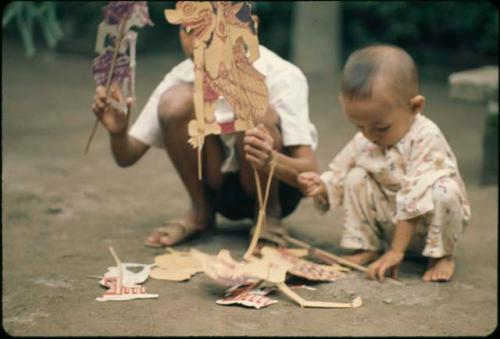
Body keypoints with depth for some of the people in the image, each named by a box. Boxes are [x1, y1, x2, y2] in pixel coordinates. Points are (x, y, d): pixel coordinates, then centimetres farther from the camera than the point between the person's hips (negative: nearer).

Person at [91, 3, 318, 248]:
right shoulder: (181, 77, -13)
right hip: (220, 191, 3)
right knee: (176, 102, -23)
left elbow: (310, 173, -29)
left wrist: (272, 160, -52)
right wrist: (118, 132, -31)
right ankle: (201, 211, -1)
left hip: (278, 186, -3)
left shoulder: (281, 77, -23)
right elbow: (126, 157, -7)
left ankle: (269, 215, -8)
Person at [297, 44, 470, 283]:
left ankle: (442, 255, -10)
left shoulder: (426, 139, -28)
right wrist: (320, 186, -22)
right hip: (391, 223, 5)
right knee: (356, 178, -10)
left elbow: (414, 198, -32)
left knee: (445, 191, -34)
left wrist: (396, 252, -34)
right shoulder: (363, 142, -6)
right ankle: (365, 247, 1)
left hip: (427, 222, -5)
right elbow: (338, 175, 4)